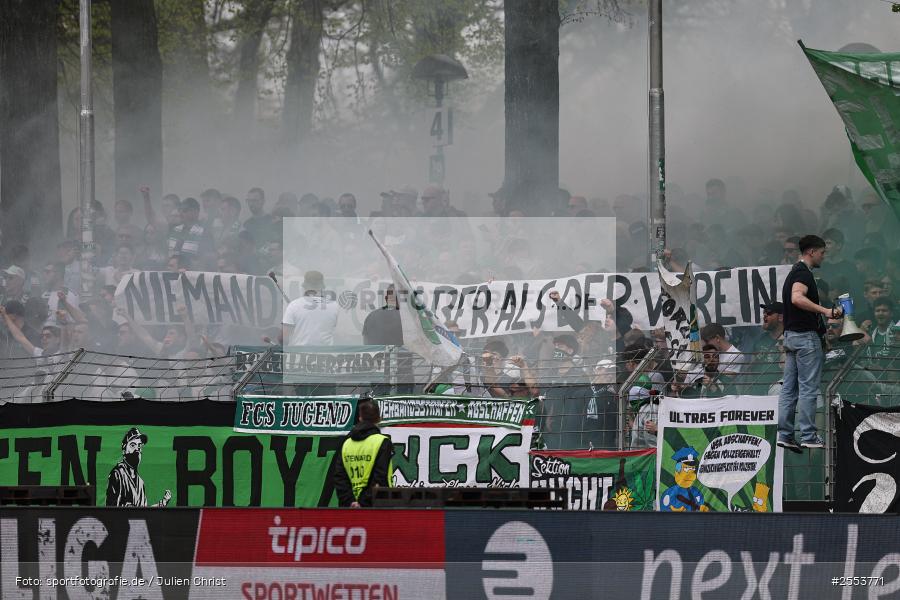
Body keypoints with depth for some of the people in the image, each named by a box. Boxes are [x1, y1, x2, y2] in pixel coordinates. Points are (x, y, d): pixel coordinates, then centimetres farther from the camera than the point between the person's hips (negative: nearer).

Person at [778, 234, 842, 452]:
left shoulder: (794, 272, 19)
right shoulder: (803, 273, -13)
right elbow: (797, 298, -31)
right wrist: (825, 311, -33)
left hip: (791, 336, 10)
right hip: (806, 336, -10)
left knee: (790, 389, 7)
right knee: (809, 388, -7)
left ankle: (785, 434, 5)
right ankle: (808, 436, -7)